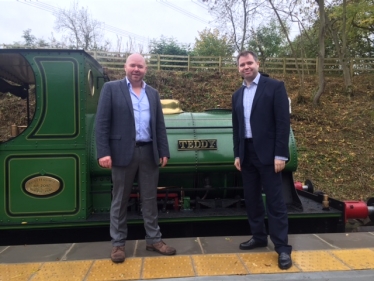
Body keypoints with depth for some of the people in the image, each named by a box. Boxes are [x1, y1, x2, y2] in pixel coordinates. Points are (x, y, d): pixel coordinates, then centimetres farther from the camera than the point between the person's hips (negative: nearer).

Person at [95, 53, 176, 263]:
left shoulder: (153, 93, 13)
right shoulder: (111, 88, 1)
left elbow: (160, 125, 12)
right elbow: (102, 123, -5)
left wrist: (164, 152, 5)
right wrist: (103, 152, -13)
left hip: (149, 152, 4)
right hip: (123, 152, -3)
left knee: (150, 199, 11)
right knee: (120, 200, 8)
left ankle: (154, 239, 24)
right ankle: (118, 243, 21)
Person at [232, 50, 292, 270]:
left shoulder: (275, 87, -4)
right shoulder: (238, 95, 13)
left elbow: (283, 122, -10)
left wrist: (280, 154, -15)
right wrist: (237, 154, 9)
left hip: (267, 153, -6)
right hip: (247, 154, 6)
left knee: (275, 201, -1)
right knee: (251, 199, 12)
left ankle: (283, 248, 9)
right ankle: (259, 237, 28)